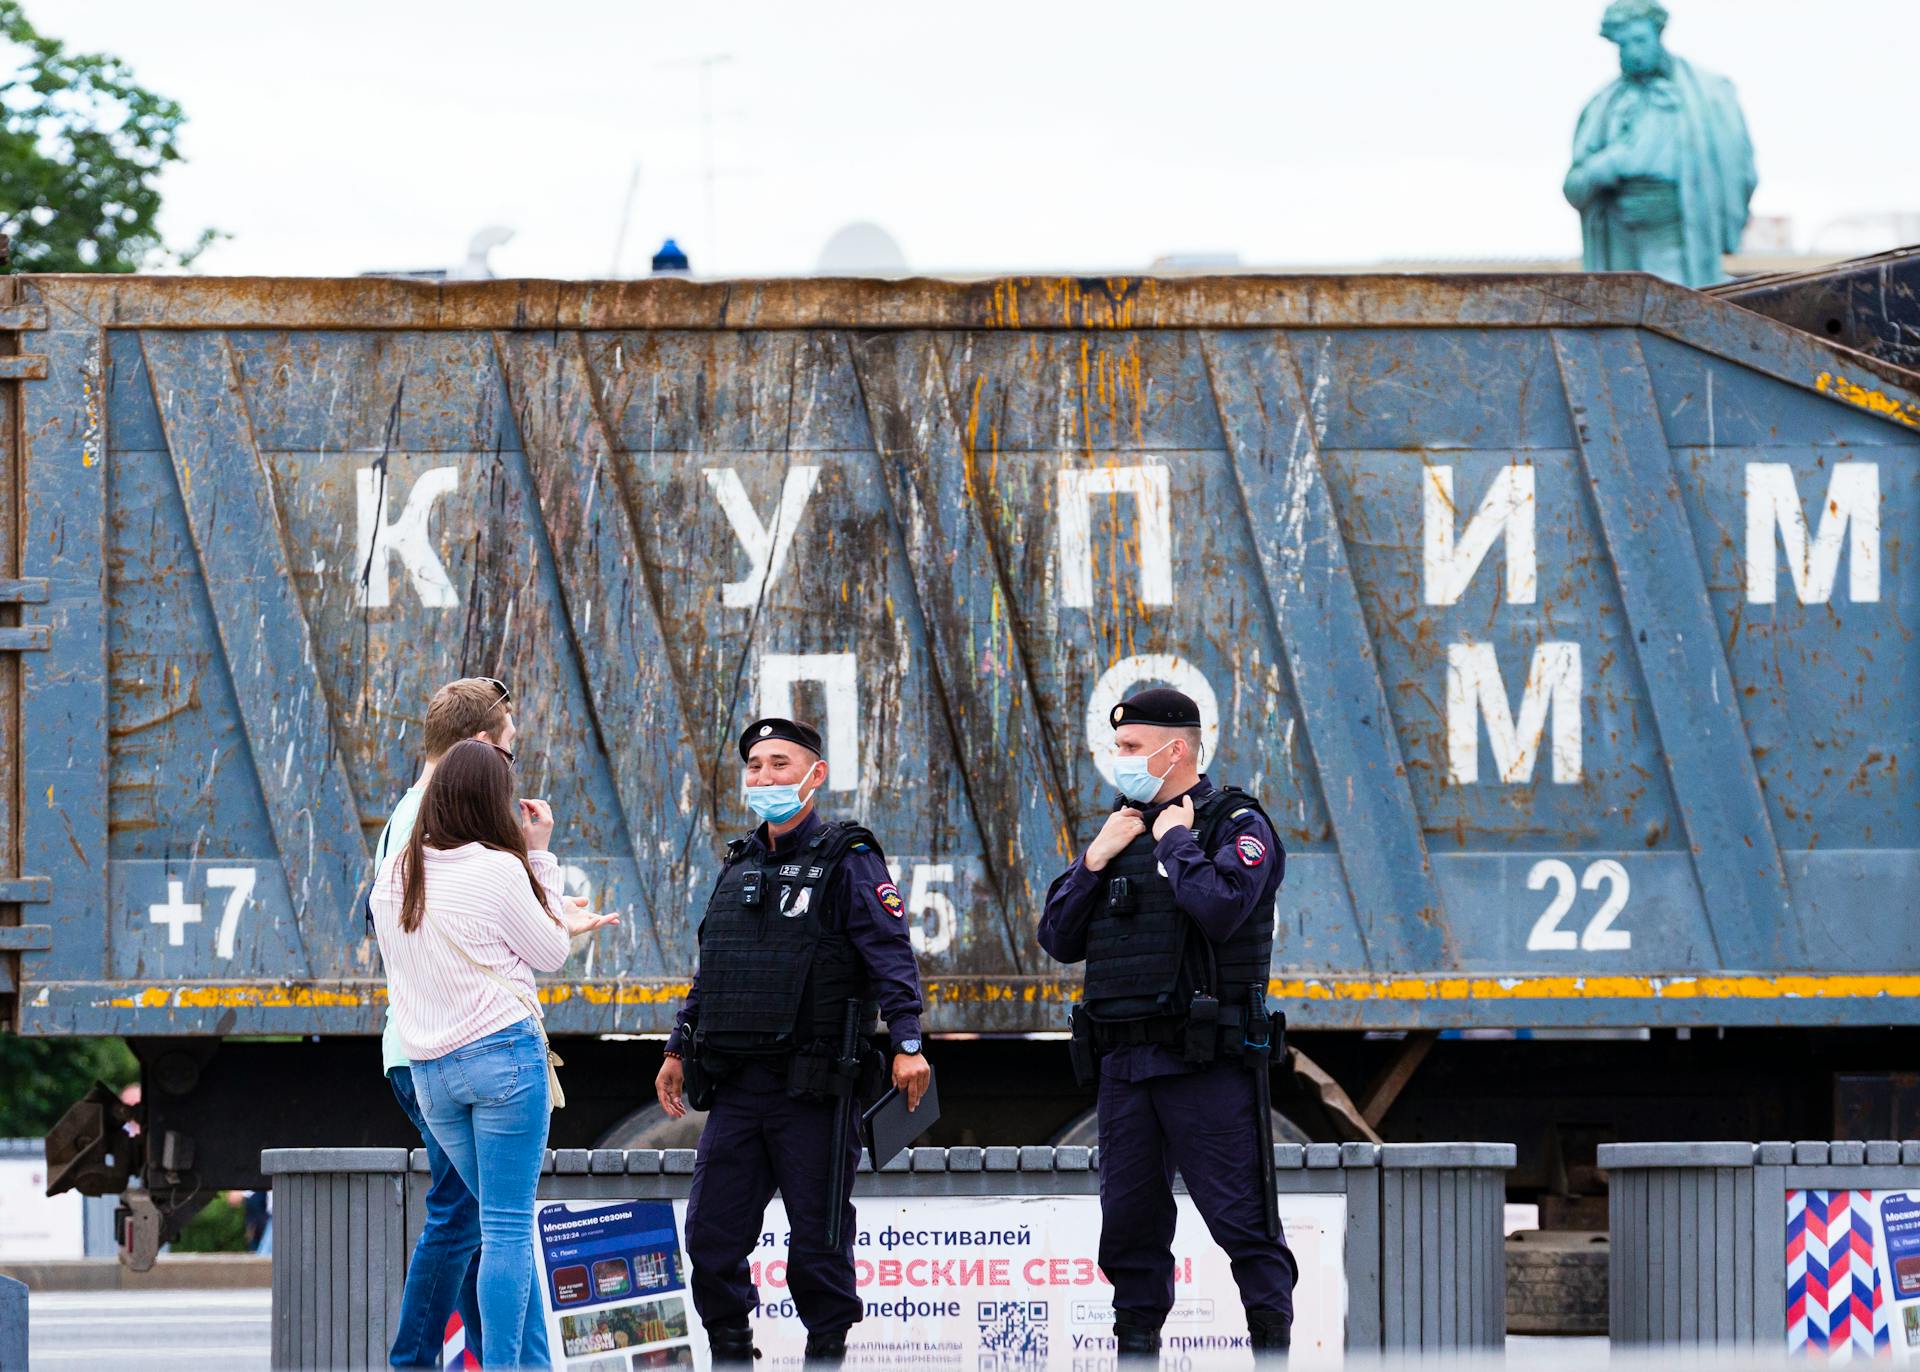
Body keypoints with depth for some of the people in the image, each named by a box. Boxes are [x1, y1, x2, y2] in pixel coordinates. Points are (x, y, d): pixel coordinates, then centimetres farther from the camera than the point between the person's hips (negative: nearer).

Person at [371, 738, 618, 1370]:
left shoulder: (394, 877, 7)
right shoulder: (498, 870, -12)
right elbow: (550, 953, 1)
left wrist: (562, 923, 28)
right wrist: (539, 855, 6)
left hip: (429, 1070, 6)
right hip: (503, 1052, -6)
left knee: (506, 1223, 15)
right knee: (508, 1228, -4)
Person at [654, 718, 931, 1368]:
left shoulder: (848, 861, -2)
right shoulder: (738, 865, 17)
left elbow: (890, 955, -11)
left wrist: (907, 1042, -22)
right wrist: (679, 1051, 22)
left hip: (813, 1087, -6)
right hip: (735, 1087, 6)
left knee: (818, 1238, -1)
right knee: (711, 1234, 3)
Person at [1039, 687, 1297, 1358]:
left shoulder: (1237, 824, -2)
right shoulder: (1121, 827, 18)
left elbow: (1221, 907, -22)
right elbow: (1058, 939, 16)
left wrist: (1174, 842, -9)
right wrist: (1095, 861, 3)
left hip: (1208, 1062, -7)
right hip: (1124, 1064, 7)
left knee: (1242, 1220, -6)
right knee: (1129, 1225, 8)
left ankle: (1273, 1350, -2)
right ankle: (1135, 1347, 15)